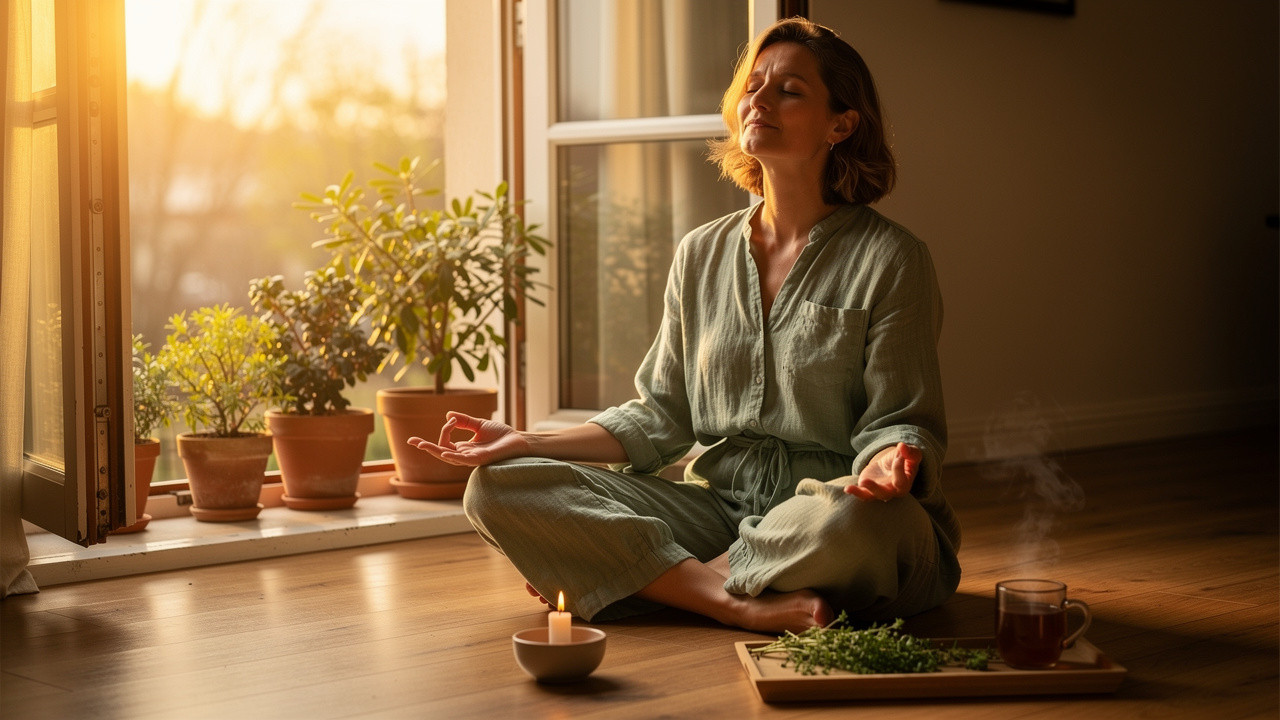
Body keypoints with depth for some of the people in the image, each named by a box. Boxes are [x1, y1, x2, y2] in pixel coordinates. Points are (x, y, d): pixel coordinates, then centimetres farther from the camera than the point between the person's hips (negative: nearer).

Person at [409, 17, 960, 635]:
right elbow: (660, 417, 11)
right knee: (499, 487, -12)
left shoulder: (889, 260, -3)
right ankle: (744, 604, -23)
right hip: (717, 508, 5)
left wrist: (889, 464, -30)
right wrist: (529, 444, -1)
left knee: (855, 517, -43)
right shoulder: (701, 256, 11)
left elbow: (898, 421, -5)